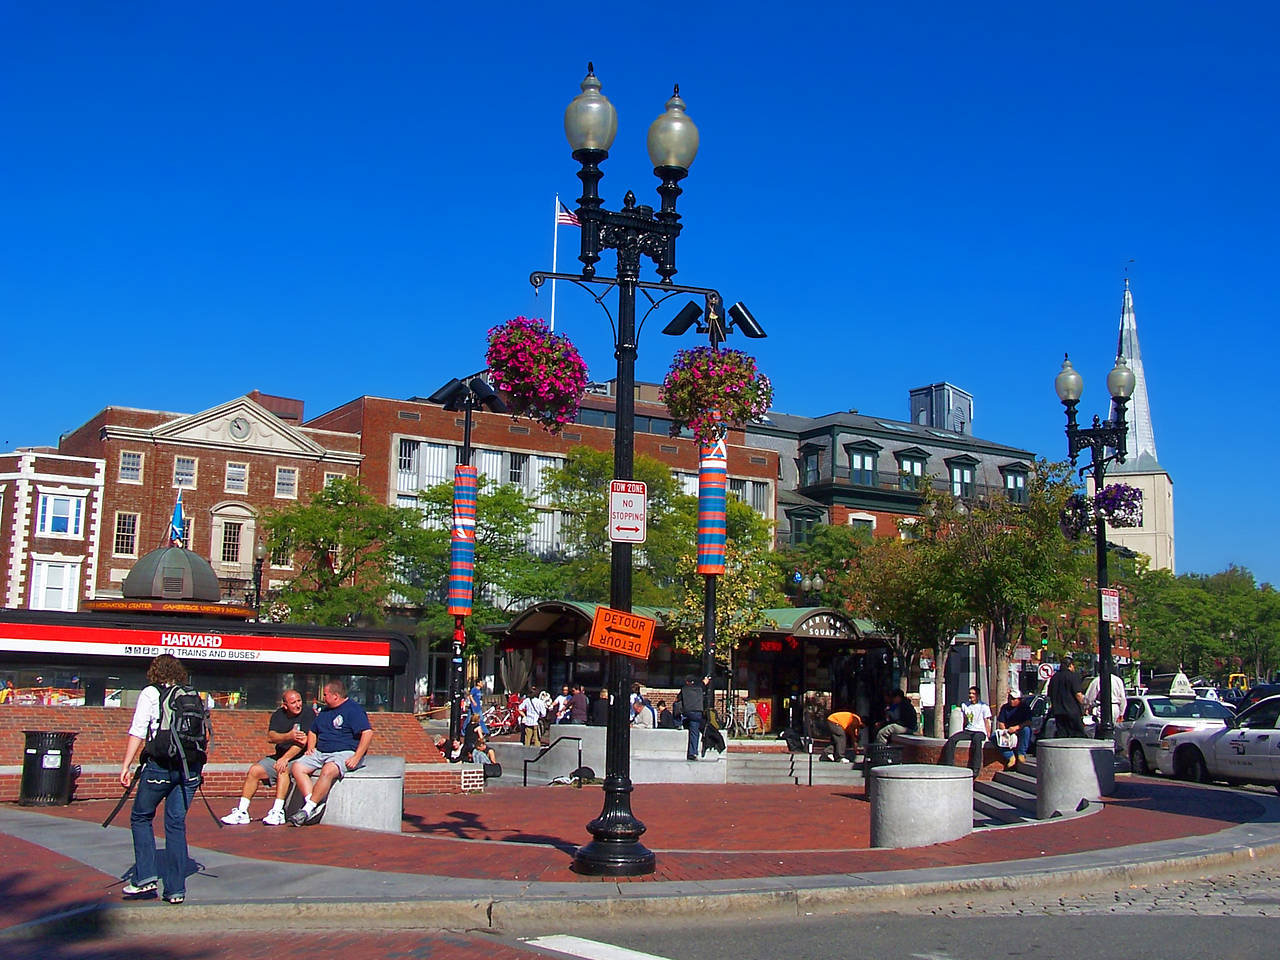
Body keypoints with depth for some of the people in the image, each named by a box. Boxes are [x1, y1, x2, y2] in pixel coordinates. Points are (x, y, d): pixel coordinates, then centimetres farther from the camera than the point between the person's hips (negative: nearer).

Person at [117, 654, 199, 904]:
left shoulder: (150, 693, 3)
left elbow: (138, 731, -6)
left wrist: (126, 765, -6)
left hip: (159, 764, -4)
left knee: (141, 817, 15)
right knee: (176, 823, 9)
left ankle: (146, 876, 6)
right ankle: (176, 889, 8)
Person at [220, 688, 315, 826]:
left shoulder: (308, 713, -10)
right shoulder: (278, 715, 6)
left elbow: (303, 740, -19)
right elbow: (270, 737, -11)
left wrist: (285, 758, -25)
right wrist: (288, 736, -31)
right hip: (280, 756, 6)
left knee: (283, 768, -33)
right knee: (254, 770, -7)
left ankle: (277, 812, -36)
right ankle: (242, 812, -2)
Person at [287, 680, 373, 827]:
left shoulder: (354, 710, -4)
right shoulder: (324, 711, 22)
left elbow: (368, 733, -15)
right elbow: (313, 732, 34)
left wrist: (356, 758, -21)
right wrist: (310, 747, 13)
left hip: (344, 753, -8)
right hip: (320, 753, 8)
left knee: (328, 770, -37)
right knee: (297, 766, -16)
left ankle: (308, 809, -32)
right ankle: (316, 806, -27)